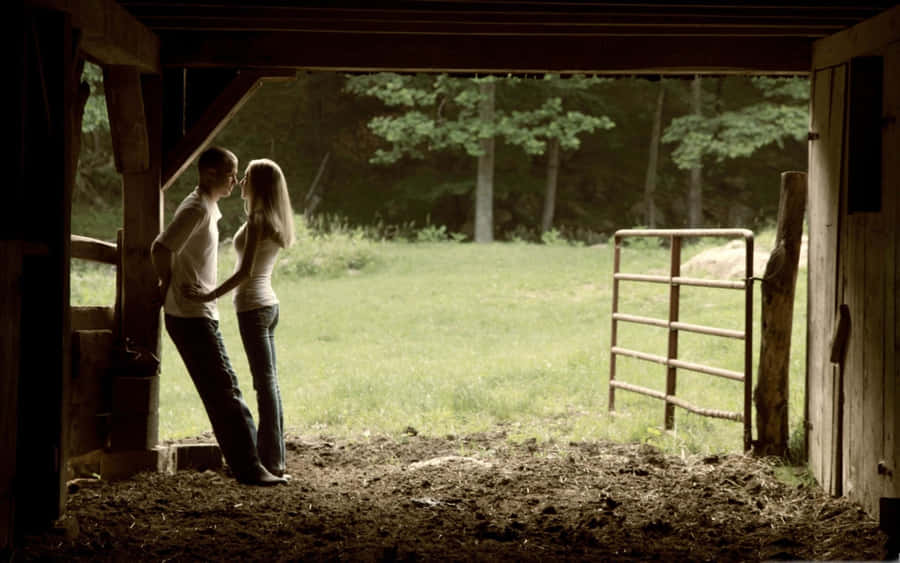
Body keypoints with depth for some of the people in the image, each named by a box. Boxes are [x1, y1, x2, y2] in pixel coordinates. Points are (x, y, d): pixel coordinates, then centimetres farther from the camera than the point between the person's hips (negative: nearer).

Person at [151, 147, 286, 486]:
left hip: (201, 315, 10)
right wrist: (168, 285, -9)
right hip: (191, 317, -10)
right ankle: (248, 468, -10)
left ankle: (246, 464, 14)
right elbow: (161, 249, -23)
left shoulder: (209, 207, 16)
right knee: (224, 391, -10)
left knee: (223, 391, 10)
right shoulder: (197, 209, -15)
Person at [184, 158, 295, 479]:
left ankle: (271, 460, -5)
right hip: (268, 304, 9)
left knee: (265, 382, -7)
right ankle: (273, 455, 14)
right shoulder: (273, 221, 12)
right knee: (268, 382, 10)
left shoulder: (256, 220, -14)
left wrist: (210, 296, -21)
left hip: (253, 306, -9)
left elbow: (245, 271, -22)